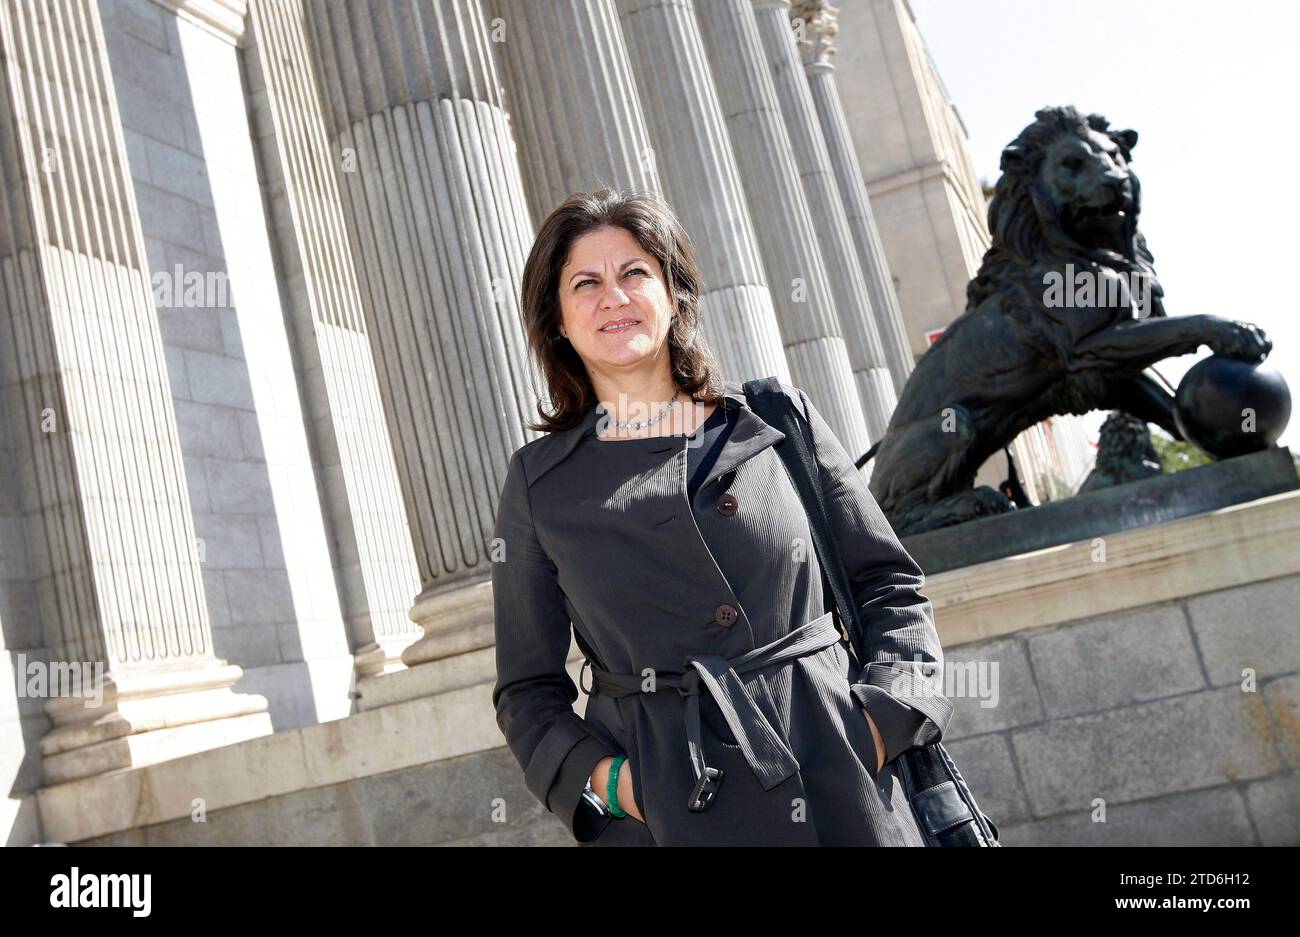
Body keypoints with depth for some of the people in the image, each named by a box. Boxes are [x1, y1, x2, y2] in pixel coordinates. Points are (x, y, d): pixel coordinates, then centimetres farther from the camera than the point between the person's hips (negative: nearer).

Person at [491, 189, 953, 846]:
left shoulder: (780, 419, 5)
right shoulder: (537, 483, 3)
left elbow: (890, 586, 9)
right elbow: (528, 688, 7)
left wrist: (881, 719, -4)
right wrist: (602, 779, -9)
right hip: (664, 814, 0)